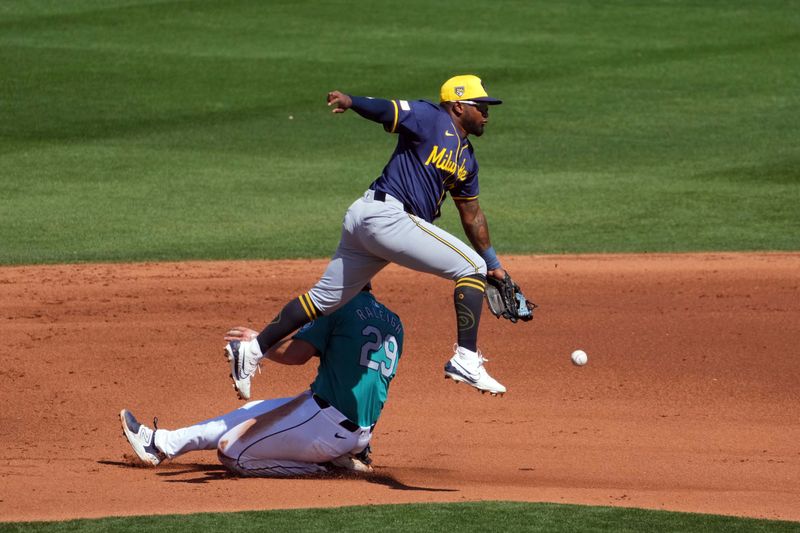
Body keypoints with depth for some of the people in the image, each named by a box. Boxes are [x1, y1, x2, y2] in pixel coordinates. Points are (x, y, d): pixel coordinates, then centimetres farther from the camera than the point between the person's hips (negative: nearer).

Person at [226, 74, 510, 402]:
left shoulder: (466, 158, 22)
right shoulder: (430, 118, -4)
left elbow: (472, 214, 30)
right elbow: (383, 109, -19)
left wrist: (493, 263, 33)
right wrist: (350, 101, -39)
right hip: (387, 215, -10)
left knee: (325, 298, 13)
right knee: (471, 267, -11)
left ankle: (251, 350, 16)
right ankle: (466, 360, -18)